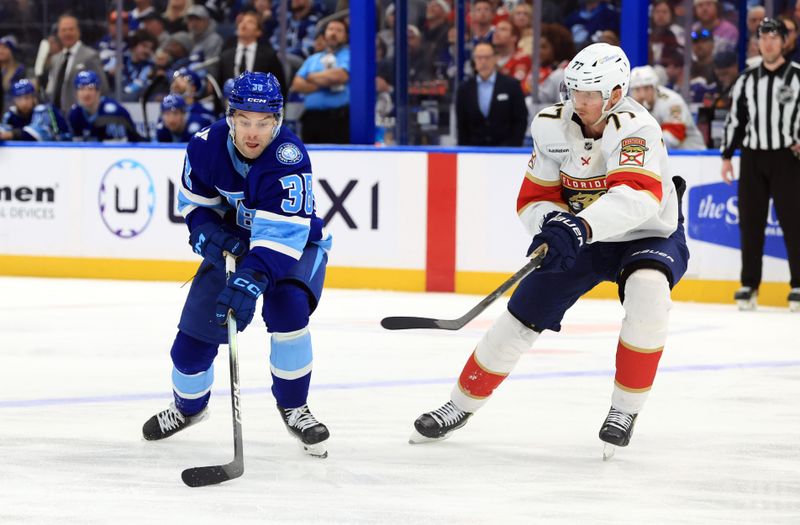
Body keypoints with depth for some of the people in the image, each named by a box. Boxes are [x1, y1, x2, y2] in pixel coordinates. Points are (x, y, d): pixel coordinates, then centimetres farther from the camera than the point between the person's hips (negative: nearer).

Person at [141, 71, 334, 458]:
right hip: (233, 244, 4)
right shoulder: (207, 146, -20)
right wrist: (206, 231, -22)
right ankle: (188, 407, 35)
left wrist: (251, 280, -55)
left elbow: (282, 233, -43)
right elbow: (193, 200, -1)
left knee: (287, 306, -33)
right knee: (195, 333, 1)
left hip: (295, 246, -4)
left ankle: (293, 408, -10)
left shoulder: (289, 158, -35)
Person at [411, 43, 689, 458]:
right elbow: (534, 198, -5)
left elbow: (638, 195, -45)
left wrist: (582, 226, -59)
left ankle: (625, 409, -19)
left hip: (648, 236, -4)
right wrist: (553, 222, -29)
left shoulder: (635, 128, -29)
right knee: (522, 316, -2)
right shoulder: (551, 127, -12)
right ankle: (461, 404, 18)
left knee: (647, 293, -35)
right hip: (579, 239, 4)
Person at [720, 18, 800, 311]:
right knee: (750, 222, 3)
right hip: (752, 158, 4)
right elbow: (734, 119, 13)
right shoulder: (746, 80, 10)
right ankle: (749, 285, 9)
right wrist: (727, 156, 9)